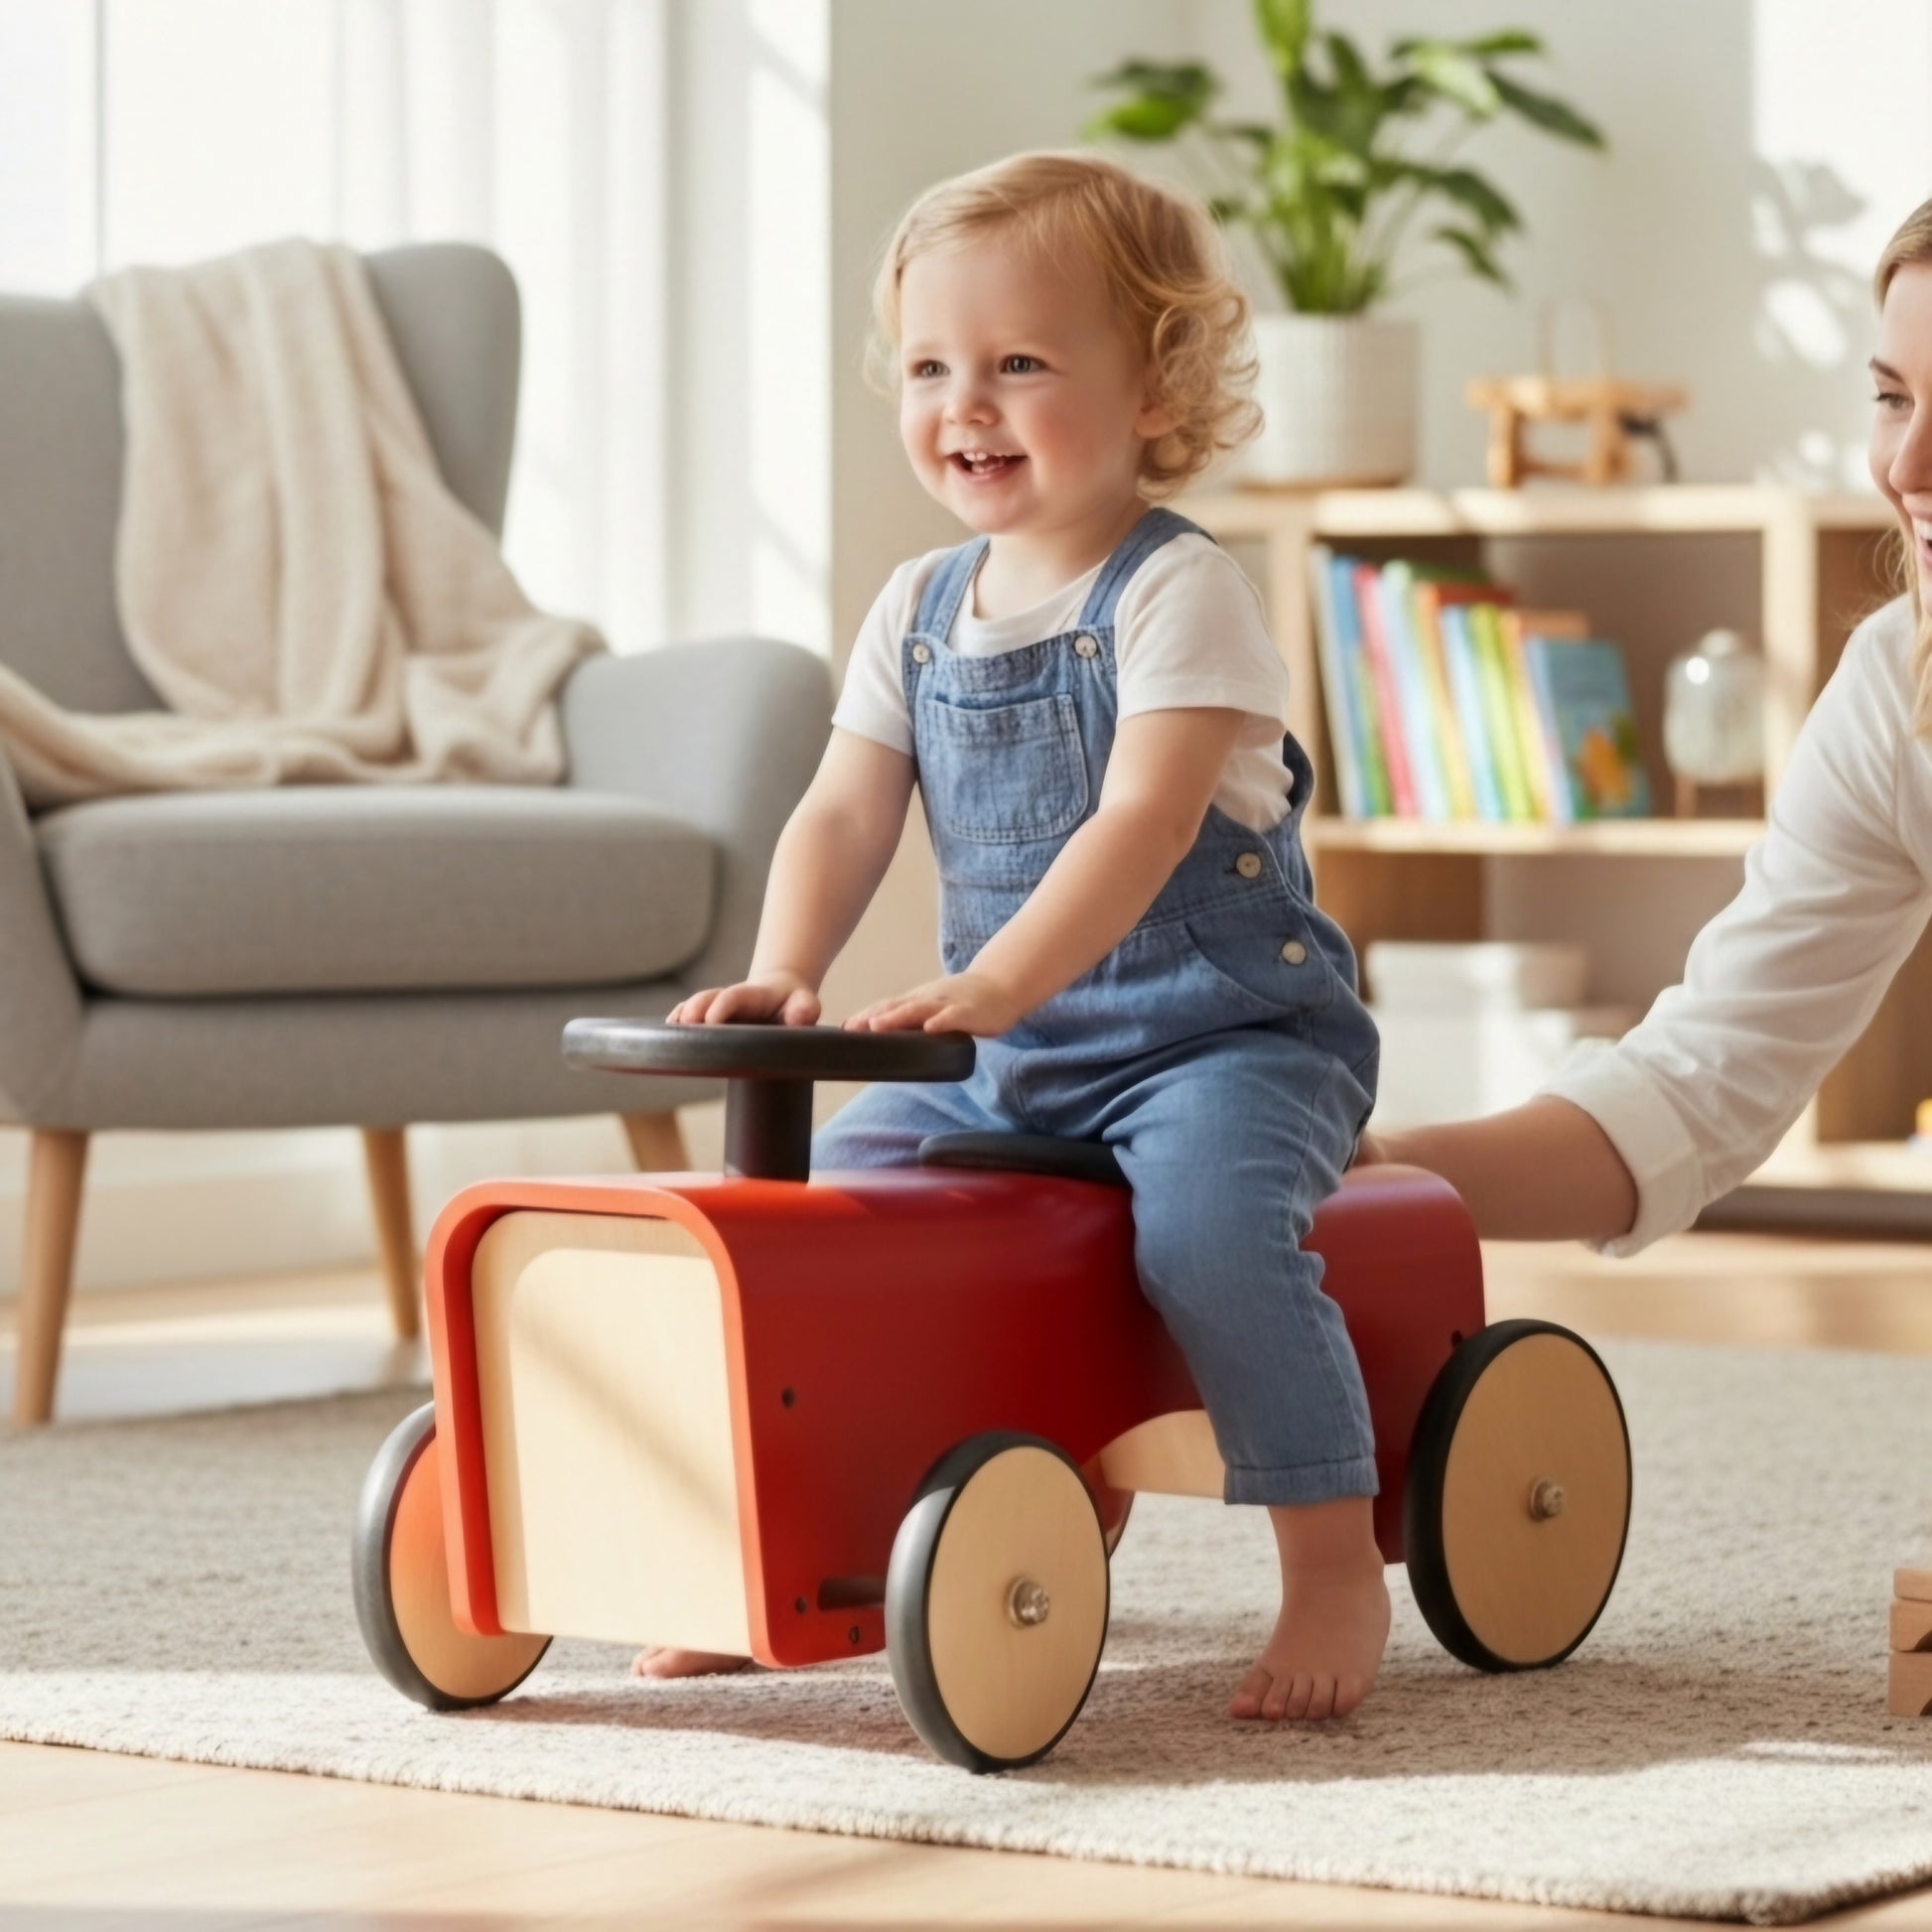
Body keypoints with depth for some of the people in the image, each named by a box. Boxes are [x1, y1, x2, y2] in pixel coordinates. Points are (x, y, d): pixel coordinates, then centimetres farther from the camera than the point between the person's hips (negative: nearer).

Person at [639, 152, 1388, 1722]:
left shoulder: (1178, 593, -13)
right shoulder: (918, 611, 8)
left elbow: (1142, 822, -26)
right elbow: (846, 812, 3)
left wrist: (997, 981, -38)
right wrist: (785, 976, -16)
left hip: (1225, 1034, -7)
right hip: (1012, 1060, 7)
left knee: (1204, 1220, -33)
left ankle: (1338, 1564, -22)